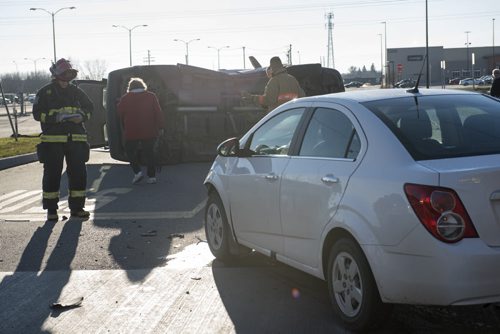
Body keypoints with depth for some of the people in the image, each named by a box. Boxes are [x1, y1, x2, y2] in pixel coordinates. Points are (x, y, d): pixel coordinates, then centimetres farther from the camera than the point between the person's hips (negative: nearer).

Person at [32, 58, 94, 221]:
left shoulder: (76, 91, 13)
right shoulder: (45, 92, 2)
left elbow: (90, 107, 19)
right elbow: (37, 113, -4)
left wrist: (82, 116, -3)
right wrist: (57, 117, -17)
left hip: (76, 139, 4)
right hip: (53, 140, -3)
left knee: (79, 172, 2)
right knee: (52, 174, 0)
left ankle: (77, 207, 13)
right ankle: (51, 209, 9)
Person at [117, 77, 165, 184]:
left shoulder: (124, 99, 1)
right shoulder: (151, 96, 1)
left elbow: (120, 115, 7)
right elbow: (158, 113, -2)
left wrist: (125, 129, 20)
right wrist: (160, 127, 2)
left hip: (131, 132, -1)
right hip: (149, 132, 1)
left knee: (130, 151, 15)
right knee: (149, 153, 10)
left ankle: (137, 171, -1)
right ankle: (151, 176, 9)